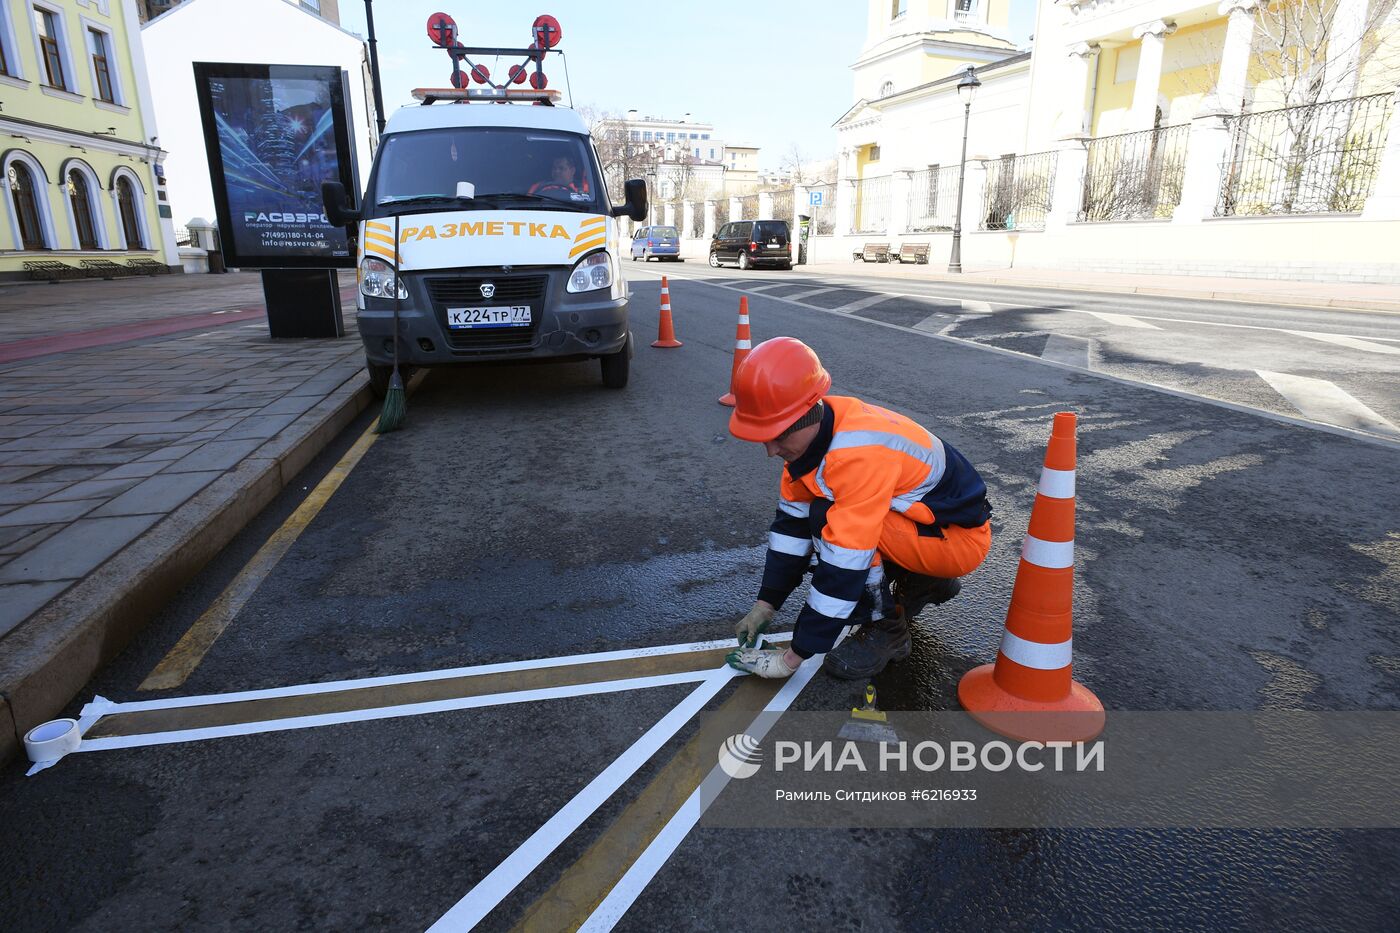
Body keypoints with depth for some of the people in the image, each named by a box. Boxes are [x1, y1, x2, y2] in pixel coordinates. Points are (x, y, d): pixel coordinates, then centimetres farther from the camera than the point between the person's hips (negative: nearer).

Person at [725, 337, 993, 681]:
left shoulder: (859, 454, -35)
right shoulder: (812, 429, -9)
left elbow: (844, 565, -32)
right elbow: (792, 520, -3)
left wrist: (794, 657, -25)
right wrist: (765, 604, -2)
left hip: (959, 536, -8)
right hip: (918, 519, 9)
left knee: (828, 519, -25)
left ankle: (886, 630, -5)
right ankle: (924, 583, 17)